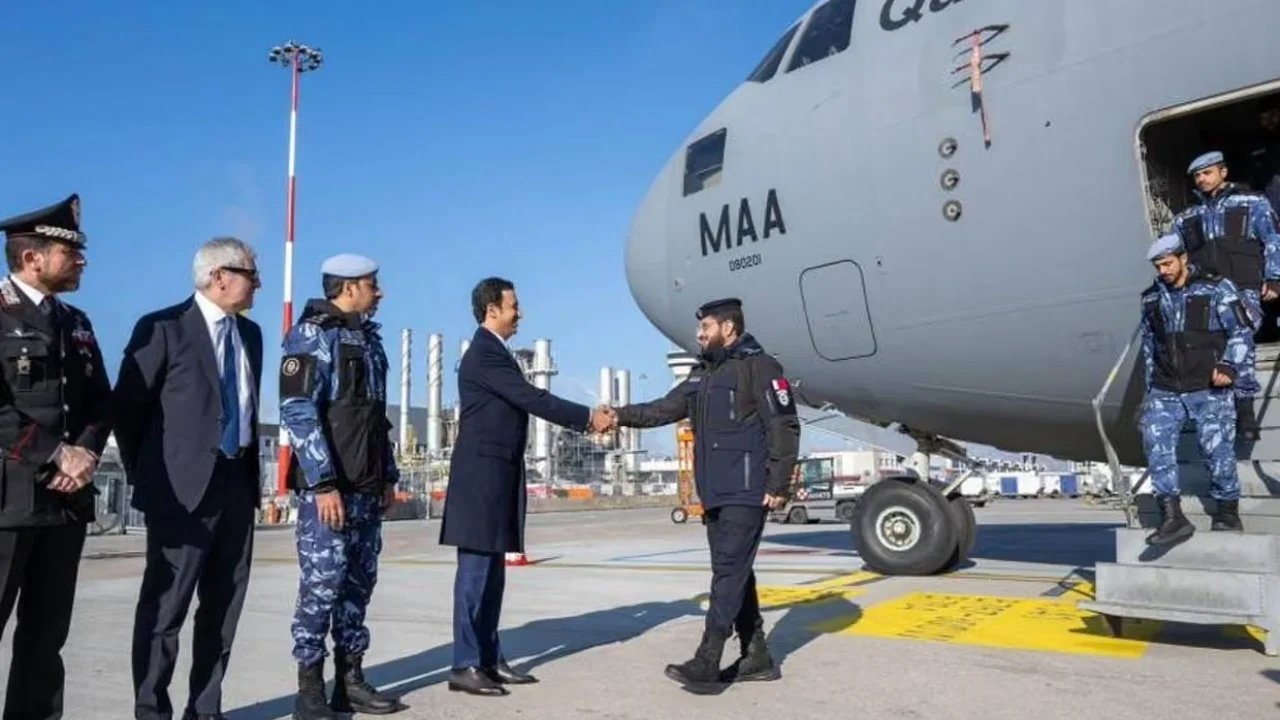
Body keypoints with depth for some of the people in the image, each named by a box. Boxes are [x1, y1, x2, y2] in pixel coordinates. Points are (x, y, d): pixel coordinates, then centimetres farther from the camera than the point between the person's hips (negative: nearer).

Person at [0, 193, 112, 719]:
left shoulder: (76, 322, 16)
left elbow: (101, 401, 14)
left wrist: (86, 451, -4)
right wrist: (54, 457, -15)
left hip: (68, 497, 6)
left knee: (47, 631, 13)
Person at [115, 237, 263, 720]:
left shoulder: (250, 333, 13)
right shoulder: (164, 328, -6)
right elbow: (127, 406, -4)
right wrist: (146, 475, 0)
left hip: (238, 483, 6)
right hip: (184, 488, -6)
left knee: (223, 607, 10)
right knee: (165, 607, 0)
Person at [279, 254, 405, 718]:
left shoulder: (368, 338, 16)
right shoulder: (312, 335, -7)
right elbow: (297, 412, -16)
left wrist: (388, 475, 16)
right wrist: (324, 483, -20)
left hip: (367, 486, 8)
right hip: (329, 486, -8)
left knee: (359, 583, 10)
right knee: (322, 584, -5)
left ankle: (350, 682, 20)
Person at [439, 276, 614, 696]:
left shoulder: (496, 353, 18)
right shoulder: (484, 354, -14)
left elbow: (528, 402, 16)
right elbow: (532, 400, -18)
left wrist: (585, 419, 10)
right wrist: (587, 417, -11)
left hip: (497, 475, 10)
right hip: (481, 475, -10)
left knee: (492, 572, 11)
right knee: (475, 570, -6)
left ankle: (489, 659, 18)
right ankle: (465, 666, 0)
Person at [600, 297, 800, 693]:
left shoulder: (759, 365, -8)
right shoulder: (703, 373, 17)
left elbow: (785, 427, -12)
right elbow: (666, 408, 14)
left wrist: (778, 484, -16)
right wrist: (622, 414, 1)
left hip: (747, 492, -9)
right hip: (715, 494, 9)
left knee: (729, 572, -9)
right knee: (734, 572, 11)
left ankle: (706, 664, -9)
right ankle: (757, 657, 21)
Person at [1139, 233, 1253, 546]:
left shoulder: (1216, 288, 0)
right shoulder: (1151, 298, 14)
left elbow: (1242, 330, -1)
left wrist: (1229, 366, -16)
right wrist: (1150, 386, 20)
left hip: (1208, 388, -4)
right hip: (1165, 391, 4)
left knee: (1217, 448, -2)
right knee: (1156, 442, -12)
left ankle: (1228, 512, 19)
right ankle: (1173, 517, -11)